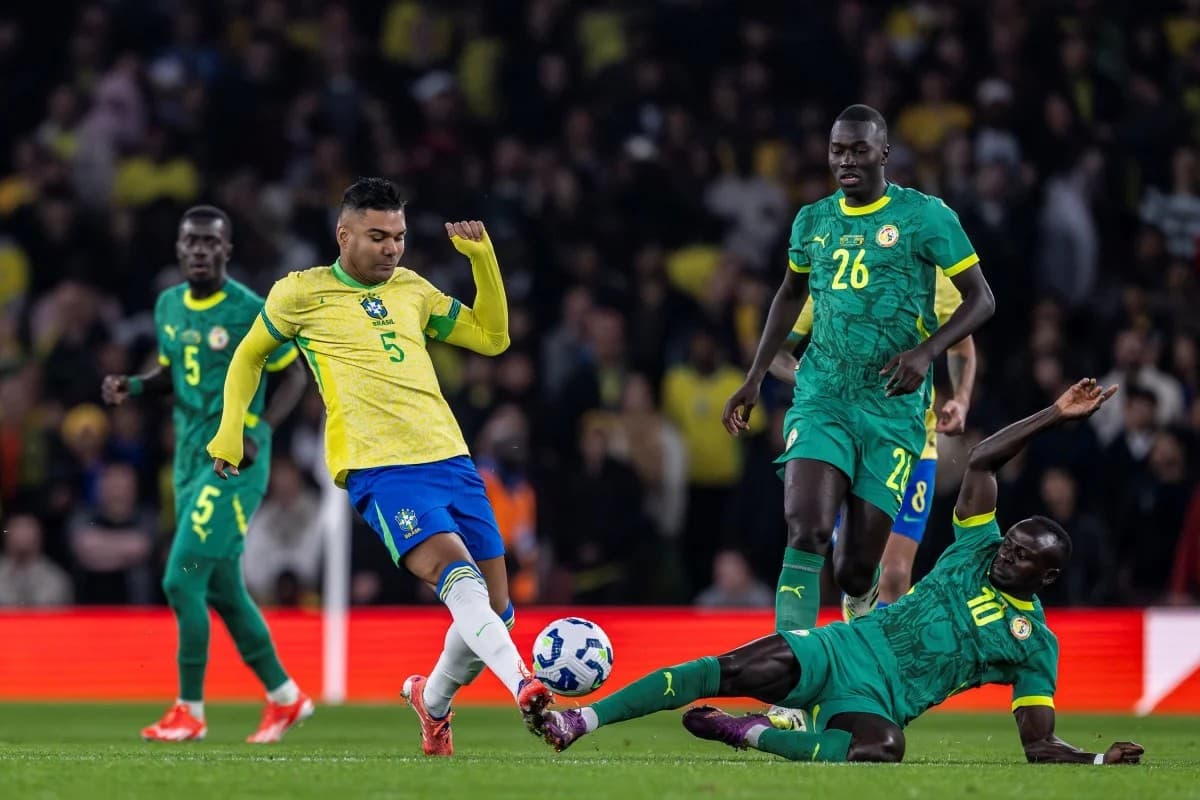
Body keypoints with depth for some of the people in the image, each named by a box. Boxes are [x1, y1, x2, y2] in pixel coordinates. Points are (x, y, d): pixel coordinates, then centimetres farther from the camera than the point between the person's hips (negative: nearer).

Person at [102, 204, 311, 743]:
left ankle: (189, 710, -3)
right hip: (189, 458, 7)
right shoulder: (168, 306, 9)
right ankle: (285, 697, 25)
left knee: (182, 580, -13)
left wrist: (260, 432, -16)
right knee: (222, 588, 11)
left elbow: (295, 373, -4)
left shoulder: (250, 312, -11)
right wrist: (132, 387, 1)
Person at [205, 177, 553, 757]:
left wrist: (483, 259, 16)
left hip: (451, 460, 6)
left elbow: (491, 338, 25)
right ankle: (522, 686, -48)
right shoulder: (302, 293, 7)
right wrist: (229, 432, 15)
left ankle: (432, 700, 31)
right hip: (380, 469, -6)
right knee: (455, 572, -31)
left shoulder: (412, 290, 20)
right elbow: (249, 355, 22)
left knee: (496, 611, 4)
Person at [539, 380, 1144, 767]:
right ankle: (580, 721, -24)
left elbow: (1040, 745, 2)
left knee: (880, 751, -41)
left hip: (874, 701, -3)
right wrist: (1056, 415, 4)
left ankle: (749, 734, -23)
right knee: (728, 671, -25)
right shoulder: (978, 550, 13)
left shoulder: (1035, 648, 5)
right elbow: (981, 461, 9)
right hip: (842, 650, 3)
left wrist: (1097, 761, -17)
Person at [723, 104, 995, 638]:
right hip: (821, 399, 3)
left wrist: (925, 352, -18)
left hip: (893, 409, -3)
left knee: (856, 569, -2)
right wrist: (755, 379, 23)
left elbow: (980, 300, -2)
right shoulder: (813, 222, 10)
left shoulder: (925, 217, -3)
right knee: (806, 533, -22)